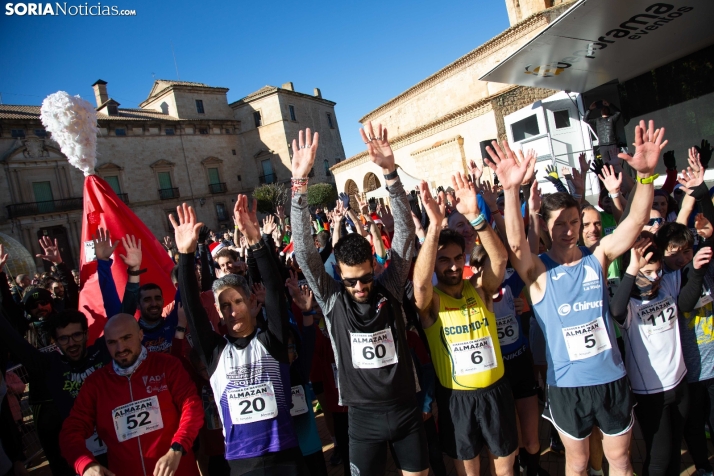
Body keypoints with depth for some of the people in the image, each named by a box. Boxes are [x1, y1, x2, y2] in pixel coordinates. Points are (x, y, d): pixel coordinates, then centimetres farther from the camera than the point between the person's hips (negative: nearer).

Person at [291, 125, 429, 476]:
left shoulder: (389, 288, -8)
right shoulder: (332, 300, -10)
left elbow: (405, 231, -14)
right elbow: (304, 249, -19)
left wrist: (390, 171, -25)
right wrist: (300, 183, -27)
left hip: (407, 408, 1)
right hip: (364, 416, -1)